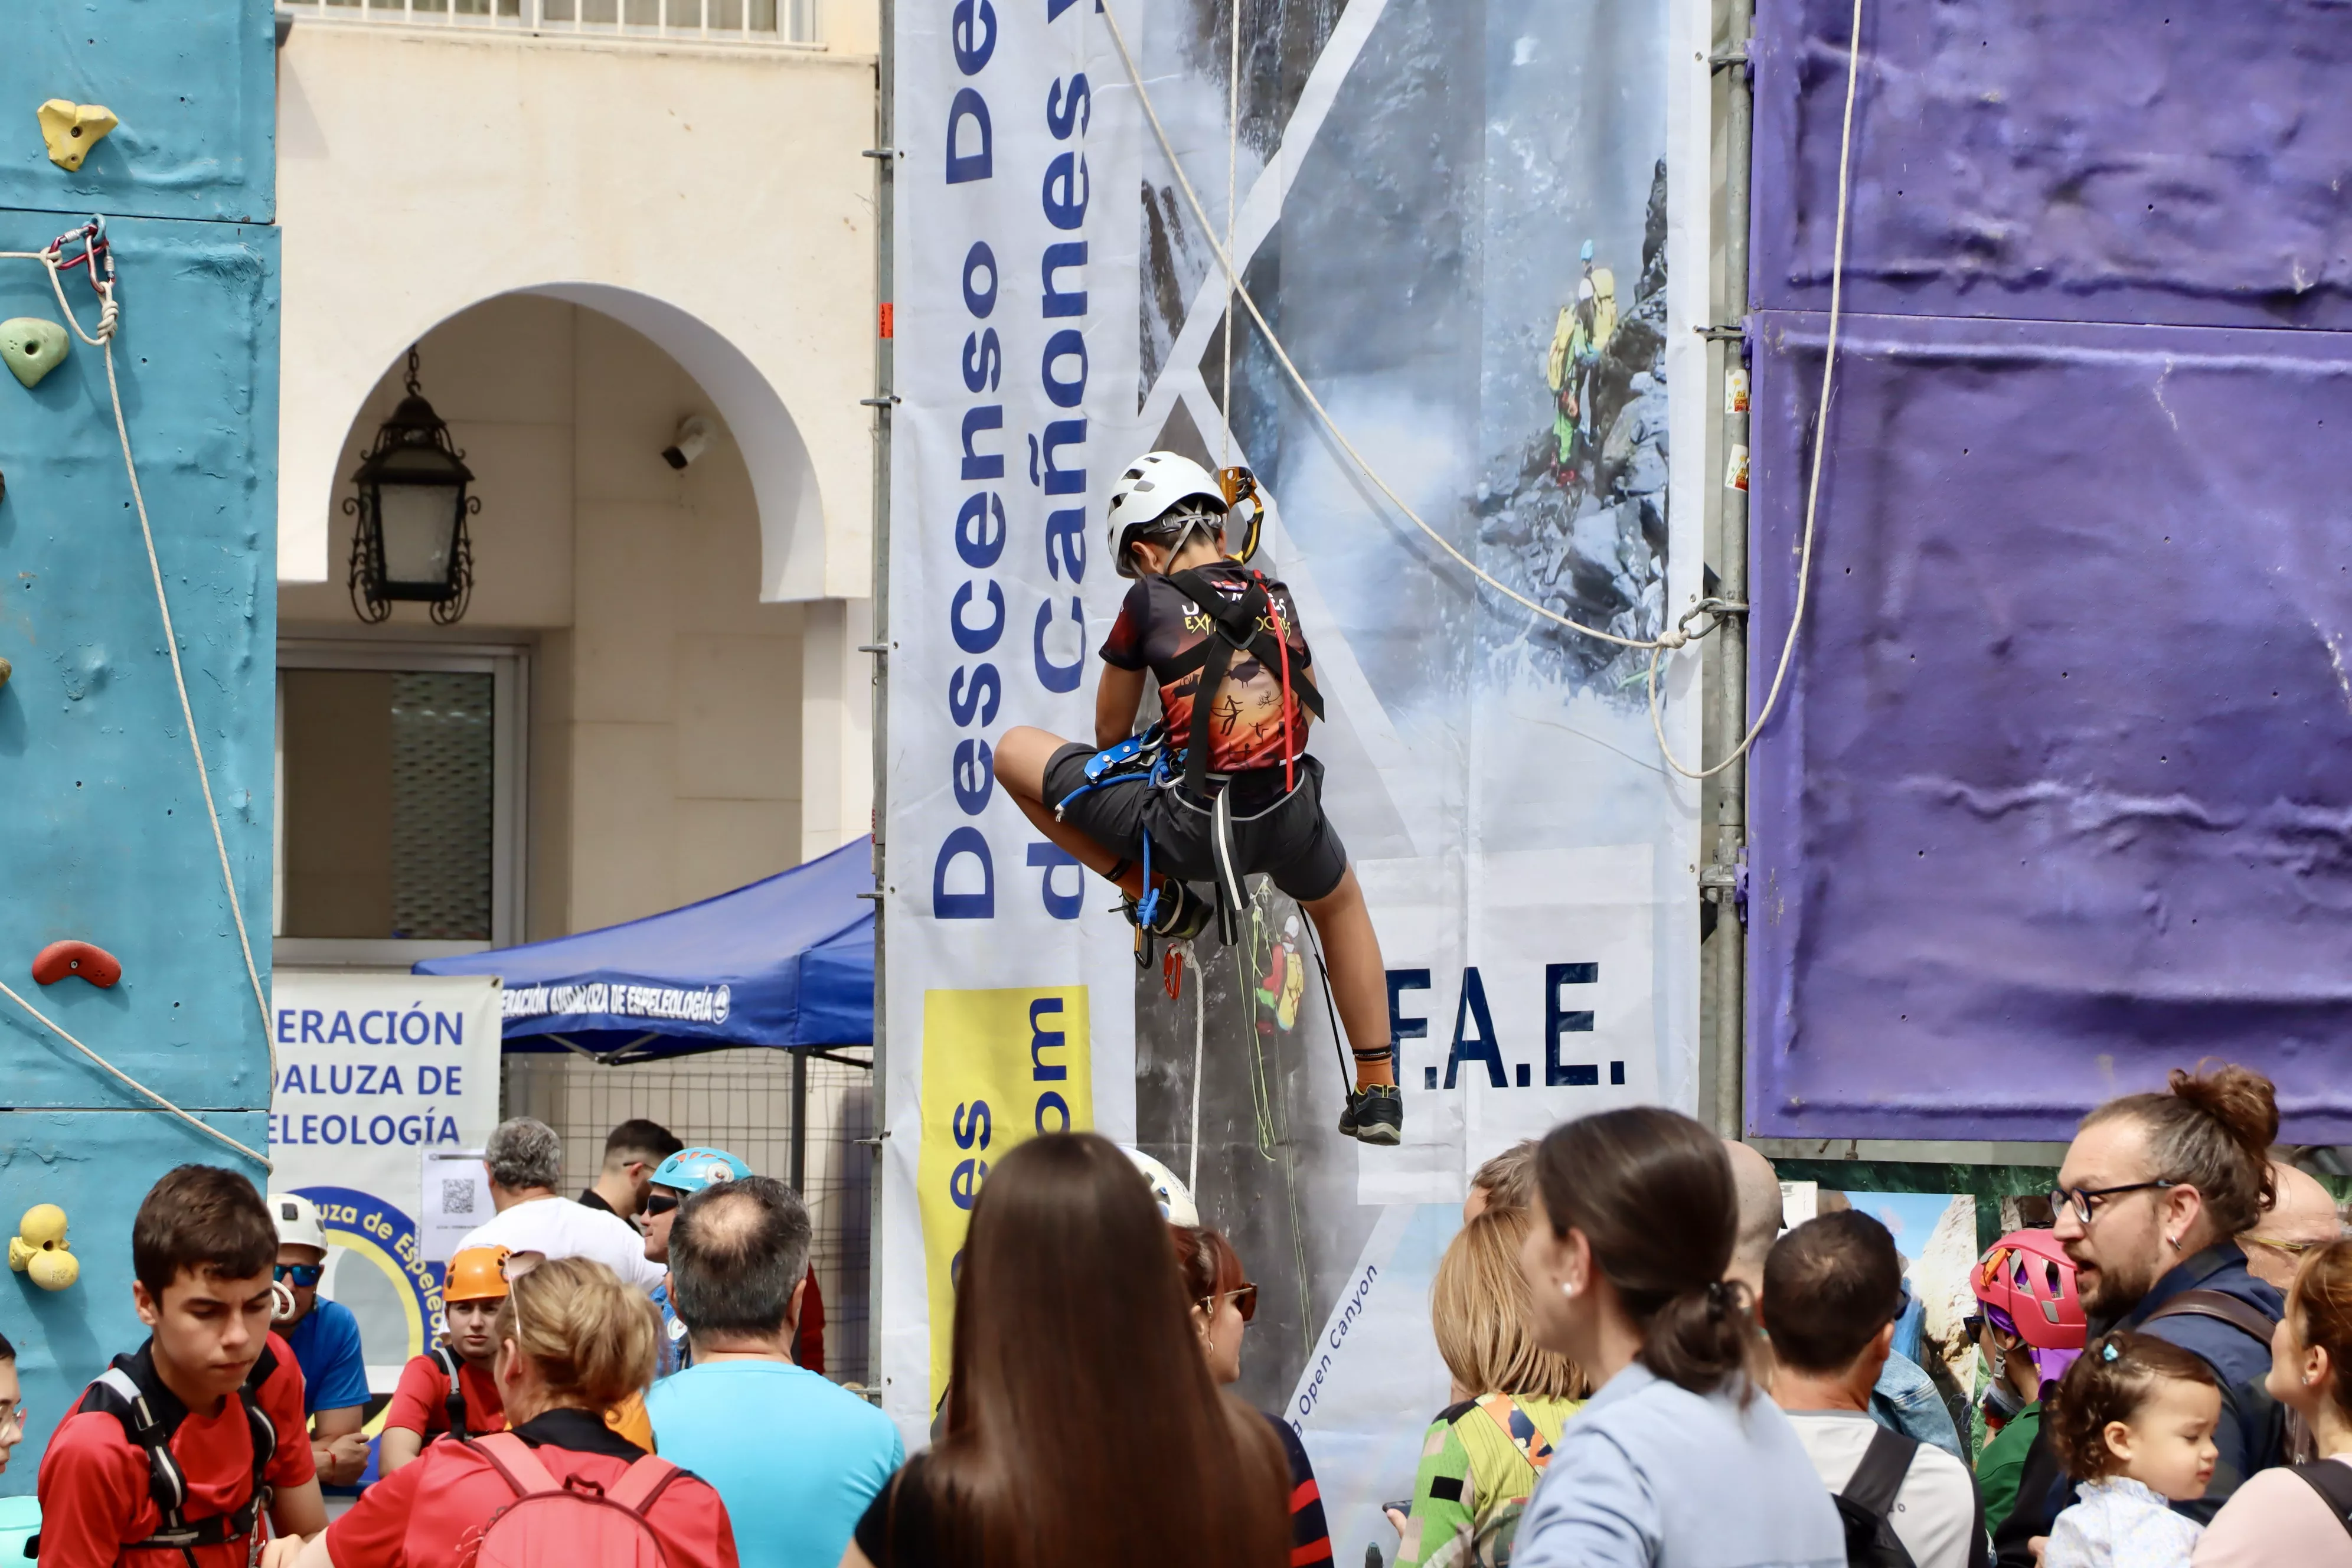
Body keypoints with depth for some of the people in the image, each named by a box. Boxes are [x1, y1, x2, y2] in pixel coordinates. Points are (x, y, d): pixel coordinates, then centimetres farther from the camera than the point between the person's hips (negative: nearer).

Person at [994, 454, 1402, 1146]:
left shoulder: (1150, 602, 4)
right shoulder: (1276, 601, 16)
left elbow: (1111, 730, 14)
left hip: (1187, 825, -4)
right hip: (1286, 823, 5)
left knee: (1015, 751, 13)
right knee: (1339, 901, 40)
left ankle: (1151, 894, 14)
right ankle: (1378, 1093, 39)